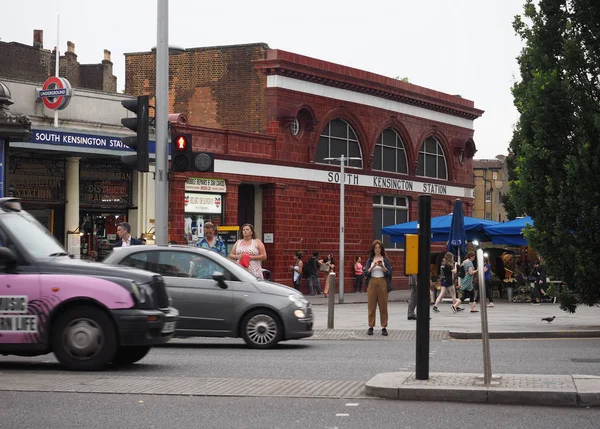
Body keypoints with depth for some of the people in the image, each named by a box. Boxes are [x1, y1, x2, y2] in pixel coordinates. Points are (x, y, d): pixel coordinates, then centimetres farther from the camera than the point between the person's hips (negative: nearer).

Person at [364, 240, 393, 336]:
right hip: (372, 283, 1)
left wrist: (382, 267, -17)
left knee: (383, 305, -2)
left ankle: (384, 327, 1)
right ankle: (371, 327, 4)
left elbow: (389, 273, -1)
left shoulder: (385, 260, 7)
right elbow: (366, 273, 0)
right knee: (371, 306, -1)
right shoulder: (370, 260, 9)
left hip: (382, 283, -1)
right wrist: (373, 267, -16)